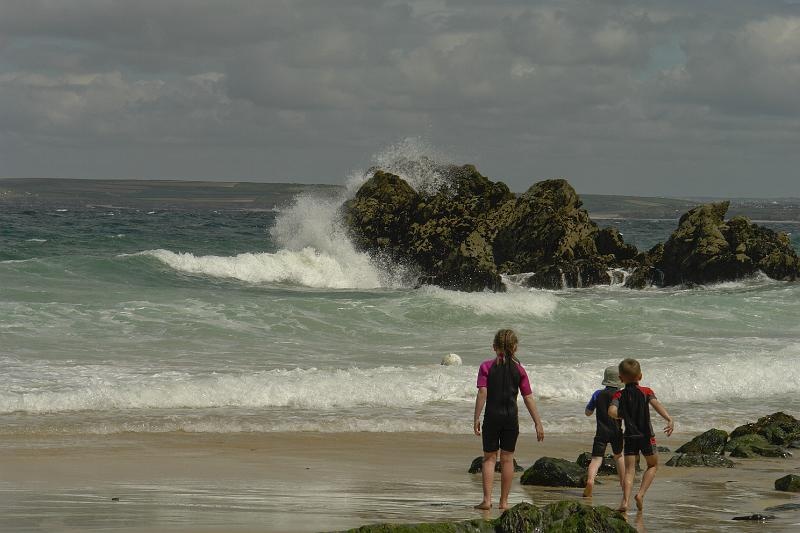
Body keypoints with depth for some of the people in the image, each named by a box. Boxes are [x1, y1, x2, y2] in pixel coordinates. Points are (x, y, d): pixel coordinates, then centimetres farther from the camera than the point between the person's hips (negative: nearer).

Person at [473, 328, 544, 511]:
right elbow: (528, 398, 0)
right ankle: (504, 501, 11)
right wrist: (538, 423, 3)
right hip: (511, 417, 1)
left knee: (489, 458, 7)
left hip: (492, 417, -1)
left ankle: (487, 499, -3)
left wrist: (476, 419, -8)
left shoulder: (486, 367, -3)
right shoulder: (518, 369, 1)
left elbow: (482, 393, -11)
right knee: (507, 459, 9)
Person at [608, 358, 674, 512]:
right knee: (653, 465, 19)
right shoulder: (646, 392, 0)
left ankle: (625, 501, -17)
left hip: (629, 436, 1)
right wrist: (669, 419, -28)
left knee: (629, 469, 2)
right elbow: (656, 404, -18)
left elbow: (612, 411, -15)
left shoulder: (619, 395, 1)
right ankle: (641, 494, 3)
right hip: (646, 436, -1)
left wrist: (623, 416, 6)